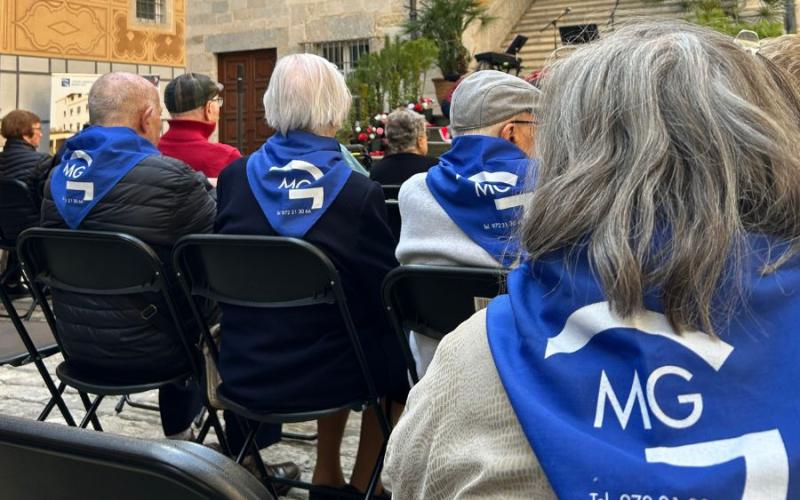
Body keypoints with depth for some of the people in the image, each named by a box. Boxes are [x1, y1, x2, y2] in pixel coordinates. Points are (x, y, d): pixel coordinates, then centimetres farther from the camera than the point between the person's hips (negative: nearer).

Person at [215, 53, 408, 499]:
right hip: (318, 373, -4)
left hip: (242, 372, 4)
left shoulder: (234, 178, -6)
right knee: (394, 348, 26)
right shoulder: (360, 193, -17)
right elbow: (388, 296, -8)